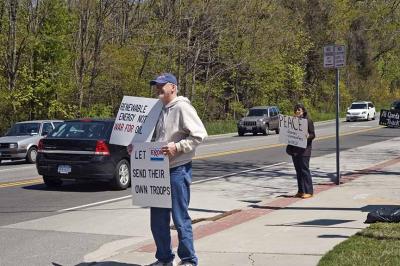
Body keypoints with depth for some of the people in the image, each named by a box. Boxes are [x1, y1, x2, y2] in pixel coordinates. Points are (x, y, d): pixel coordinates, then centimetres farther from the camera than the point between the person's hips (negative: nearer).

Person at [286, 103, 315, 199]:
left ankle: (308, 191, -3)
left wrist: (308, 136, -27)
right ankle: (301, 191, 15)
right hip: (295, 149, 6)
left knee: (305, 169, -7)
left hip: (304, 149, -6)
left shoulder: (308, 120, -5)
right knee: (298, 170, 9)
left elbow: (313, 134, -8)